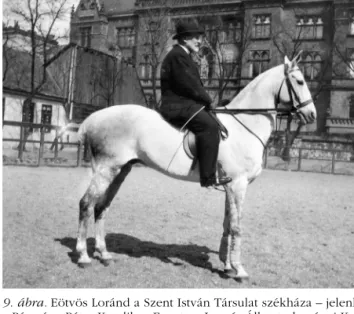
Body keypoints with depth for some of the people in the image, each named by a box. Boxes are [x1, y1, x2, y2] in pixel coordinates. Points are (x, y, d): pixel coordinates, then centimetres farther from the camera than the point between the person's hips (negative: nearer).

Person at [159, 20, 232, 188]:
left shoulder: (183, 55, 24)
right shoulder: (178, 56, -11)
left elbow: (194, 84, 22)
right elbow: (190, 85, -18)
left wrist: (206, 100, 9)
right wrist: (208, 101, -7)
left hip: (183, 103, 12)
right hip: (177, 106, -12)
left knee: (211, 120, 17)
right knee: (209, 125, -28)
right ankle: (208, 177, -30)